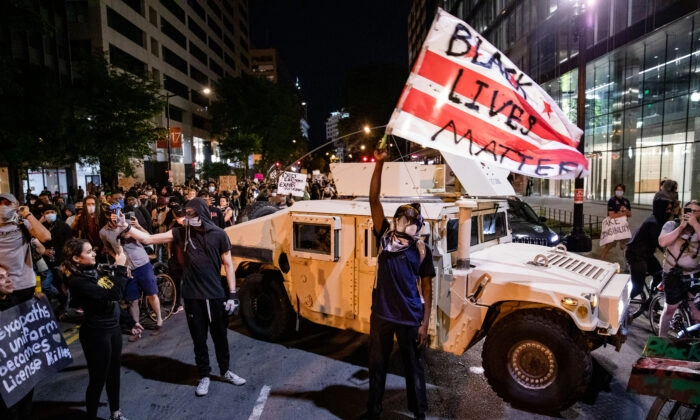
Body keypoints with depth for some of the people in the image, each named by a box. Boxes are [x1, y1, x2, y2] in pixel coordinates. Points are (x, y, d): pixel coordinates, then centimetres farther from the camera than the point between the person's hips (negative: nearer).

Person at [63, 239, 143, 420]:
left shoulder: (93, 272, 6)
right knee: (98, 379, 6)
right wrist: (120, 267, -26)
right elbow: (113, 295, -31)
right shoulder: (77, 281, -21)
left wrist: (129, 322, 15)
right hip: (96, 334, -9)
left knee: (114, 373, 20)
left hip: (113, 328, 9)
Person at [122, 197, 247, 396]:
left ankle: (225, 371, 35)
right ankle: (204, 376, 31)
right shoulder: (181, 233, -3)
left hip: (216, 294, -1)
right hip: (192, 296, 1)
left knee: (220, 336, 14)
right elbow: (148, 238, -3)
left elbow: (228, 264, -4)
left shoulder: (218, 234, -8)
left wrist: (232, 293, -6)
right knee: (199, 338, 13)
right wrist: (127, 229, -17)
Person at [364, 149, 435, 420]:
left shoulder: (422, 250, -2)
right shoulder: (385, 237, 0)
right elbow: (374, 200, -7)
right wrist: (379, 163, -13)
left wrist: (425, 323, -5)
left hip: (410, 318, -1)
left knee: (414, 367, 15)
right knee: (377, 364, 17)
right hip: (381, 314, 2)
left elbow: (427, 288, 0)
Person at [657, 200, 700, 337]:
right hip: (673, 275, -1)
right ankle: (661, 339, 27)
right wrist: (681, 227, -17)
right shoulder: (672, 225, -1)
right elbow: (662, 242, -18)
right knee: (670, 309, 12)